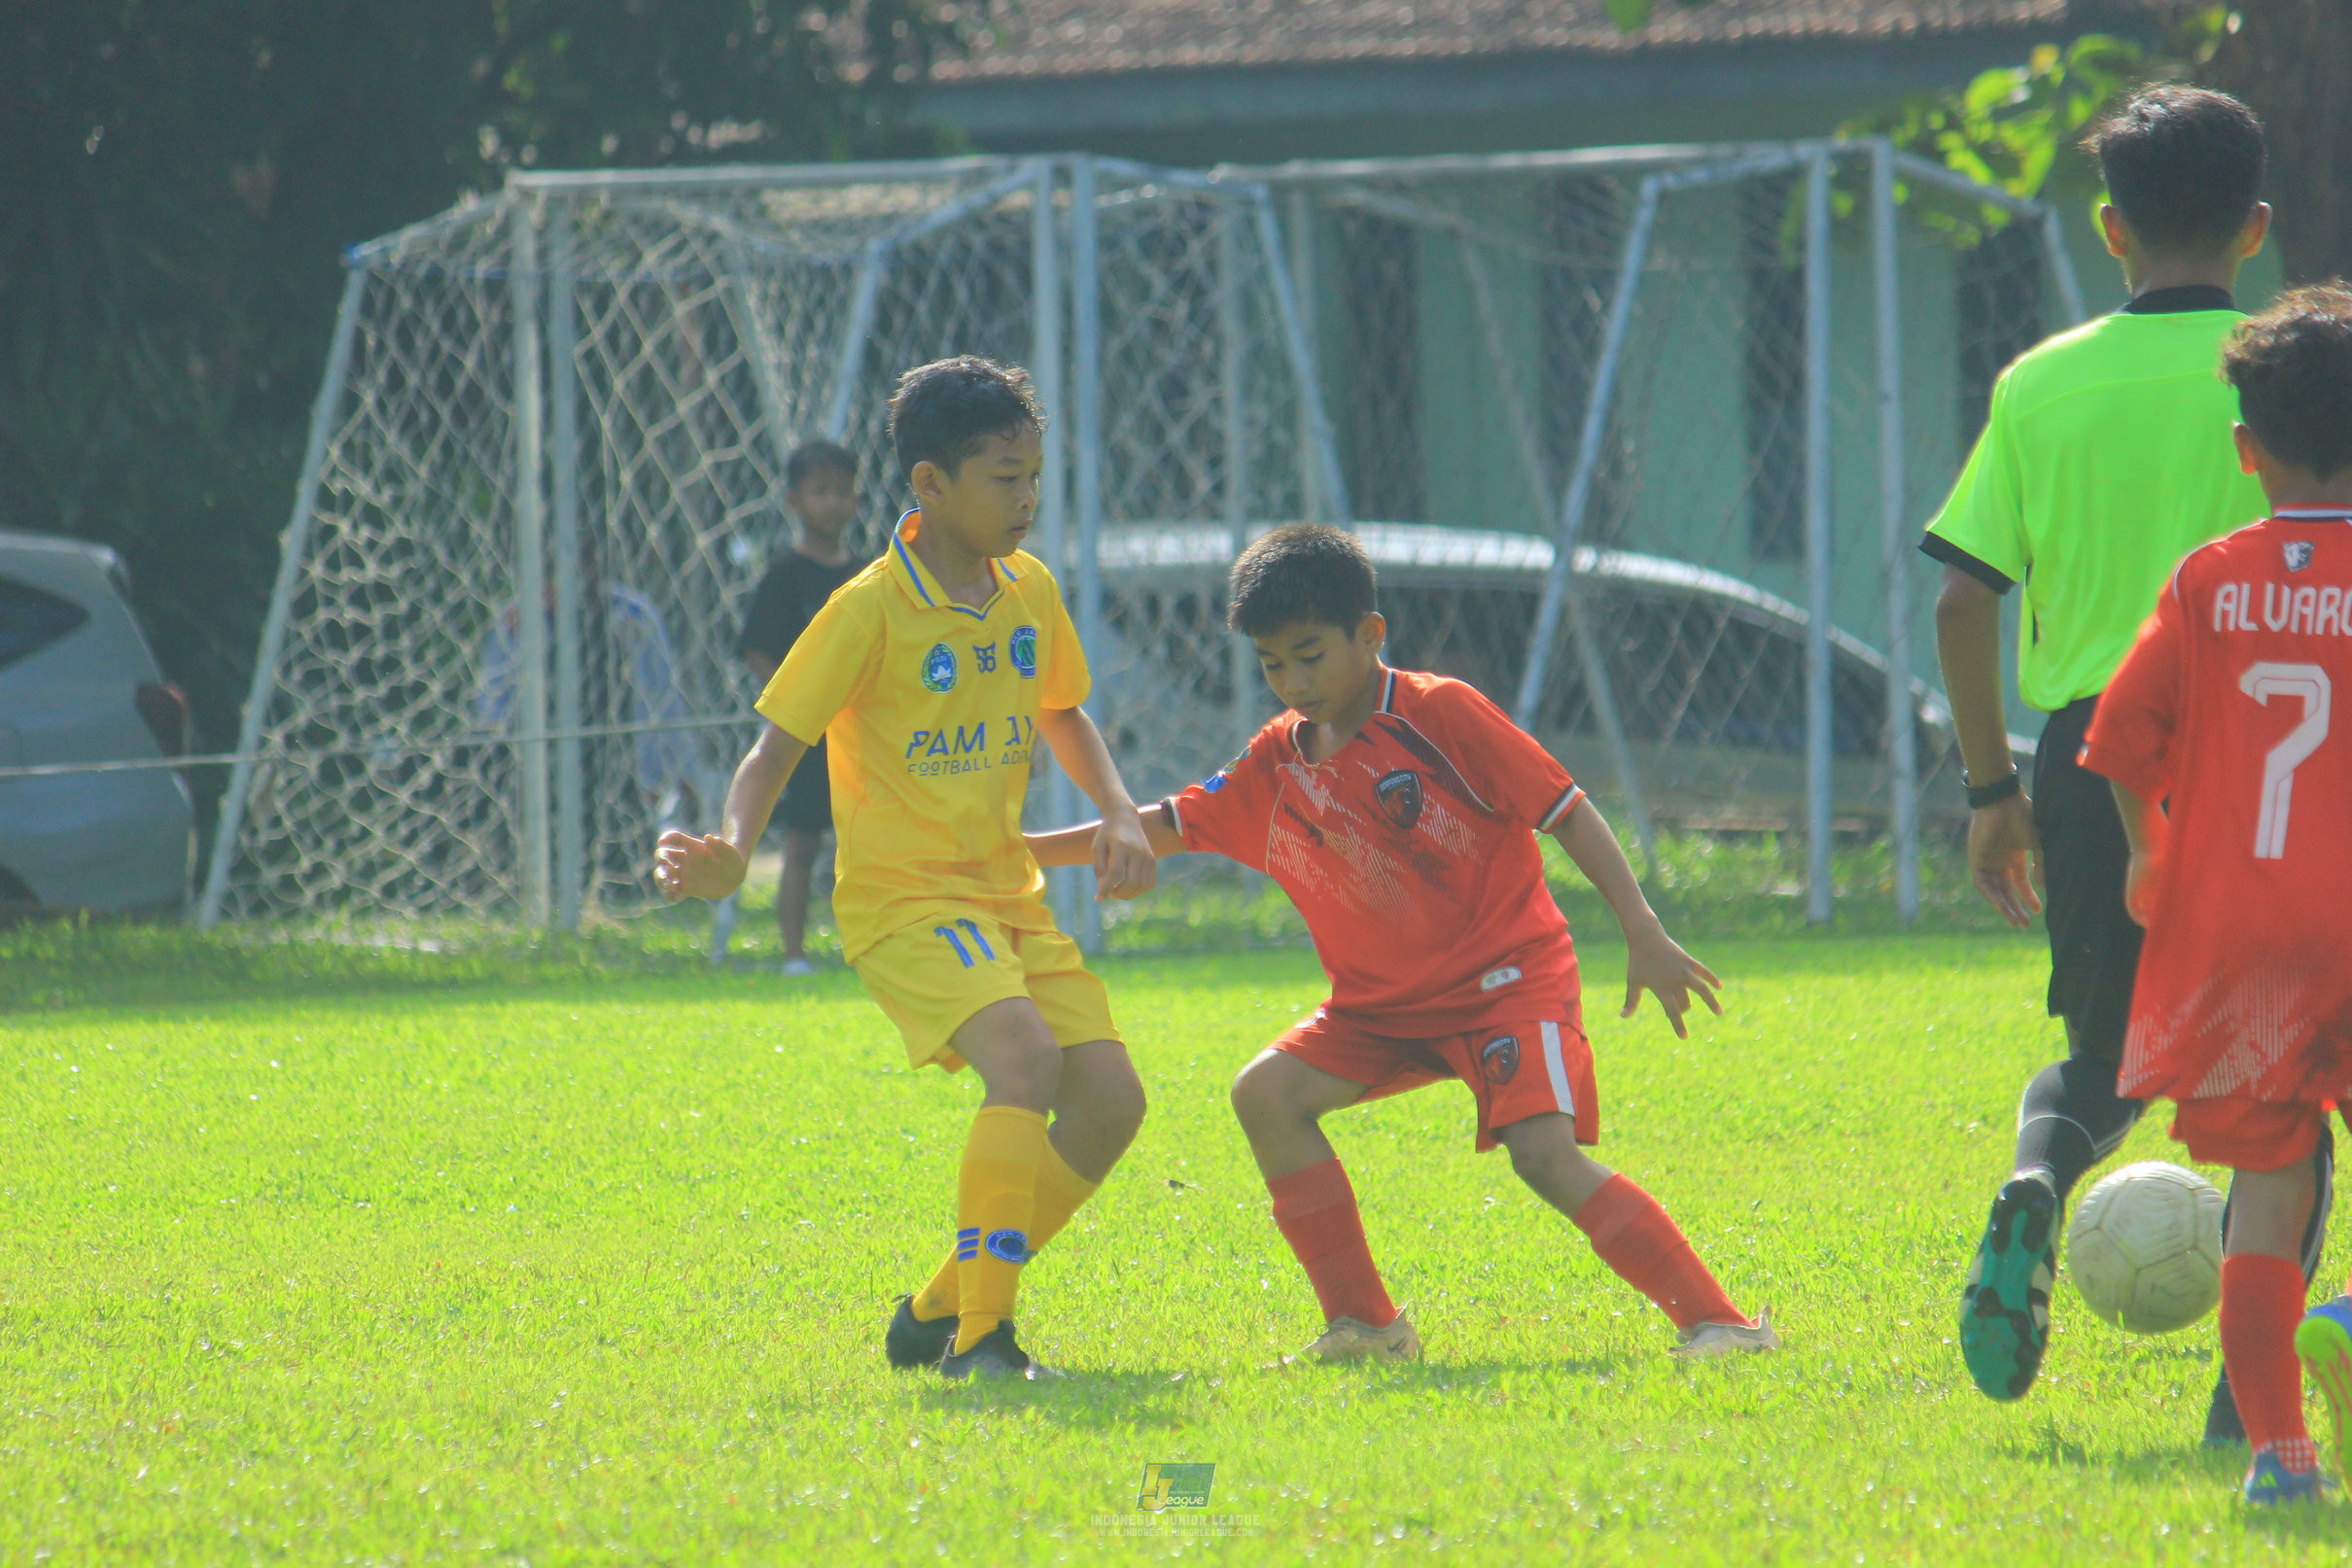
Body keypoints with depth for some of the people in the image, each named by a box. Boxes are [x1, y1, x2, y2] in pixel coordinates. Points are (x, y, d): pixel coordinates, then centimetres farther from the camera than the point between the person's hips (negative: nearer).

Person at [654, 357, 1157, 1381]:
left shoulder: (1029, 591, 6)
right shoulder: (871, 612, -14)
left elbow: (1062, 716, 23)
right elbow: (776, 747, -13)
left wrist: (1118, 813, 6)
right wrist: (731, 853, -32)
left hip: (1007, 894, 7)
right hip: (904, 897, -7)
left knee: (1109, 1099, -3)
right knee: (1024, 1058, -29)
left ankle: (941, 1309, 11)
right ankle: (980, 1334, -25)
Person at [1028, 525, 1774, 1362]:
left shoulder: (1440, 713, -13)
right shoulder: (1277, 762, 5)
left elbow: (1565, 811, -12)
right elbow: (1169, 827, 14)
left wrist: (1646, 937, -17)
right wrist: (1026, 851, 9)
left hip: (1510, 975, -7)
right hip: (1384, 1001, 7)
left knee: (1546, 1154, -25)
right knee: (1267, 1094, -10)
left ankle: (1717, 1322, -21)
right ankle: (1366, 1324, -3)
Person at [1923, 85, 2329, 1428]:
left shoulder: (2044, 384, 4)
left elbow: (1965, 597, 1)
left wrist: (1992, 787, 9)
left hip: (2092, 748, 2)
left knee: (2108, 1056, 19)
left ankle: (2039, 1182, -14)